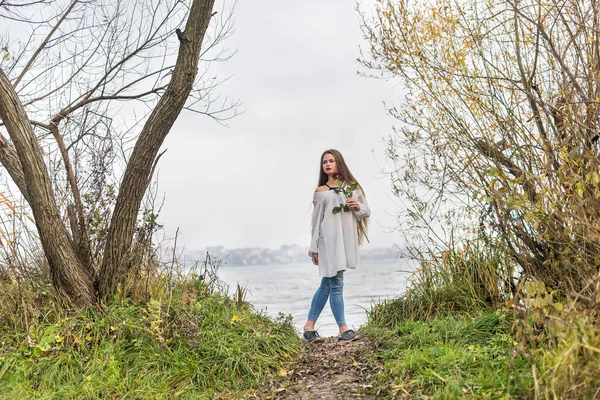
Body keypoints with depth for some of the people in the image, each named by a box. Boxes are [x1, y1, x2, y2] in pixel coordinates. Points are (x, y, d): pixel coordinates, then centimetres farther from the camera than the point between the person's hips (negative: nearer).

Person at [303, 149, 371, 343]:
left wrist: (358, 206, -7)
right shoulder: (321, 191, 4)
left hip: (347, 240, 3)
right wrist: (314, 248, 2)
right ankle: (343, 328, 3)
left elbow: (367, 212, 15)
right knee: (335, 284, -5)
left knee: (327, 283, 8)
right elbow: (316, 220, 3)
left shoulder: (352, 187, 12)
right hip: (329, 240, -3)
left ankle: (310, 324, 19)